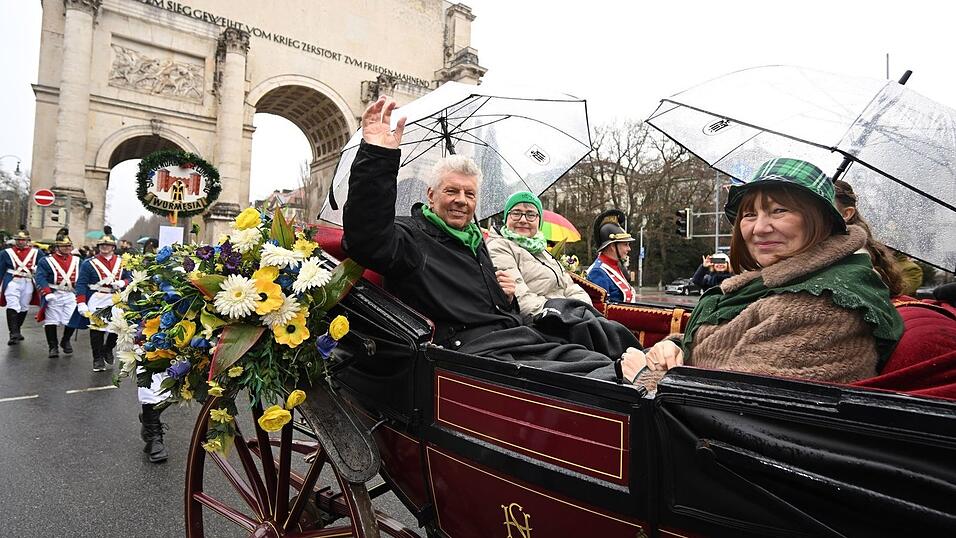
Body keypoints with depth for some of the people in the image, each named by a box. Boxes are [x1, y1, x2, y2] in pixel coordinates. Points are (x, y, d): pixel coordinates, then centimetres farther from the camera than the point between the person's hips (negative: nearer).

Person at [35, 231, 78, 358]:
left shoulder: (77, 261, 11)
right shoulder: (46, 261, 0)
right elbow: (41, 278, -9)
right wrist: (47, 293, -21)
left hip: (71, 295, 2)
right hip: (53, 295, -2)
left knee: (72, 320, -3)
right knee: (51, 321, 2)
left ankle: (65, 341, 23)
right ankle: (53, 347, 13)